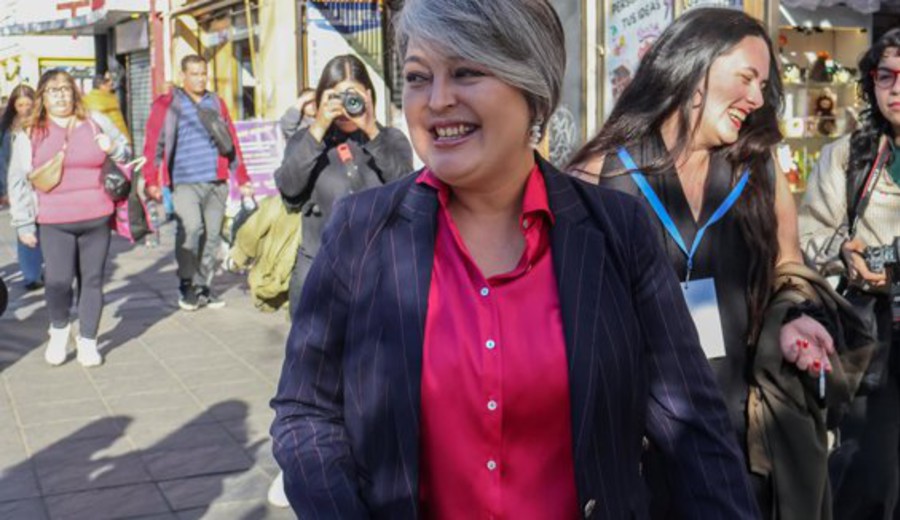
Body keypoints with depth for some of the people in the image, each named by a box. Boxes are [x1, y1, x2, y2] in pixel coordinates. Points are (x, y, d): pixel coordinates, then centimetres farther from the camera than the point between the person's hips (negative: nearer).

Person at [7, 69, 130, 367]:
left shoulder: (96, 123, 10)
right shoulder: (29, 134, 6)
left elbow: (125, 152, 22)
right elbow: (19, 181, 8)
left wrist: (113, 149, -2)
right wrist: (23, 223, 4)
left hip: (97, 219, 2)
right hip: (54, 223, -2)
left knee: (92, 281, 5)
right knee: (59, 281, -12)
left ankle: (87, 341, 19)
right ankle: (59, 330, 17)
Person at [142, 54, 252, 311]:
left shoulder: (217, 104, 16)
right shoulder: (167, 105, 3)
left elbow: (232, 142, 18)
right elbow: (154, 144, -3)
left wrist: (242, 179, 15)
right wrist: (151, 181, -12)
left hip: (216, 183, 4)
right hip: (184, 182, -4)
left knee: (212, 236, 5)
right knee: (191, 227, -20)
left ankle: (203, 287, 19)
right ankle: (186, 284, -3)